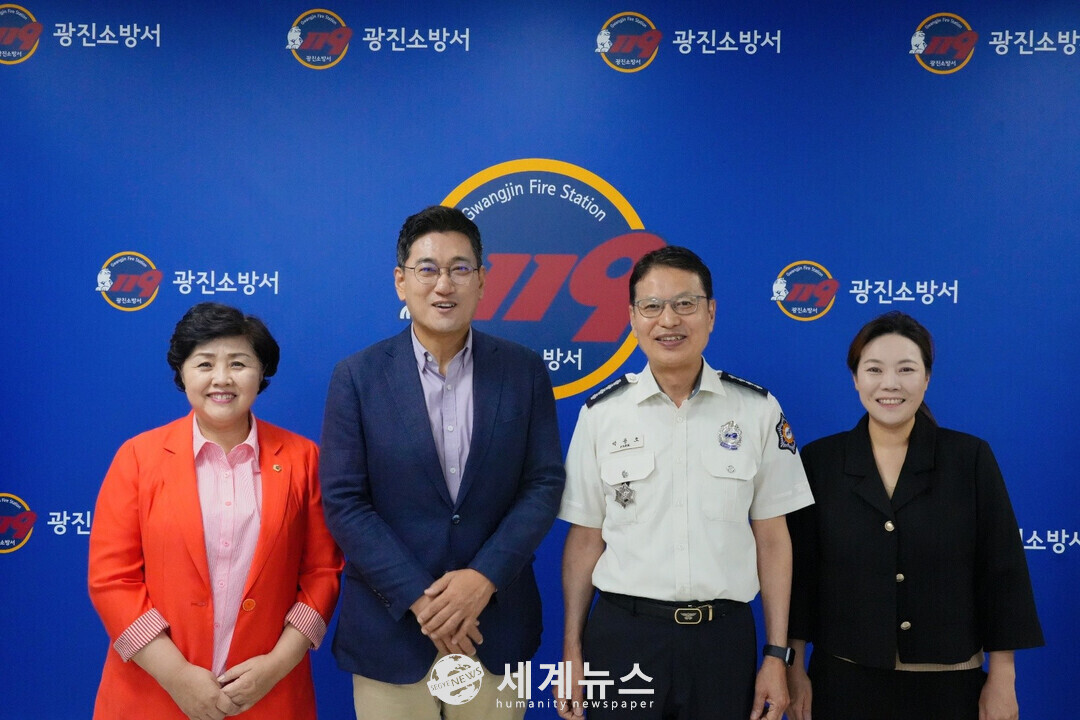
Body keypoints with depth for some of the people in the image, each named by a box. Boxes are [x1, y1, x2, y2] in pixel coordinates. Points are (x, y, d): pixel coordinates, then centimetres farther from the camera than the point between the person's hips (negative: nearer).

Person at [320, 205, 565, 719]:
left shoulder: (525, 371, 0)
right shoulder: (357, 377, -4)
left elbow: (544, 483, -2)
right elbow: (344, 501, -7)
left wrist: (483, 578, -14)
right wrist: (420, 600, -14)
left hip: (497, 627, 1)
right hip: (391, 628, -1)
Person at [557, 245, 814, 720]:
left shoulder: (758, 410, 0)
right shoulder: (600, 414, 0)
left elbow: (771, 539, 3)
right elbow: (585, 539, 3)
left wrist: (777, 655, 1)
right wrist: (572, 649, 2)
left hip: (724, 637, 1)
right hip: (621, 633, 0)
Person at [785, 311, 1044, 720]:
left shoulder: (971, 458, -3)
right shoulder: (819, 461, -2)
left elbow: (1002, 574, -2)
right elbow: (800, 573, 0)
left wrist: (1002, 679, -3)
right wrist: (794, 670, -1)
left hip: (949, 685, 0)